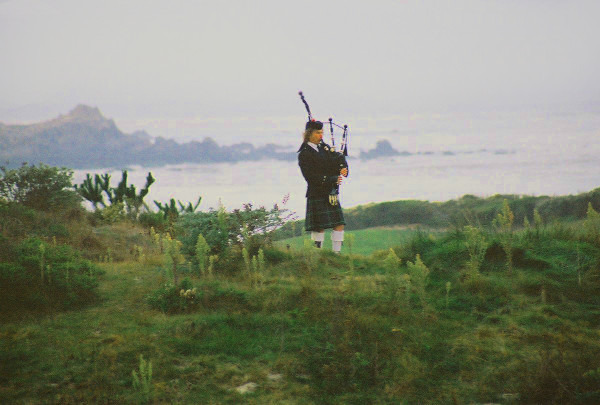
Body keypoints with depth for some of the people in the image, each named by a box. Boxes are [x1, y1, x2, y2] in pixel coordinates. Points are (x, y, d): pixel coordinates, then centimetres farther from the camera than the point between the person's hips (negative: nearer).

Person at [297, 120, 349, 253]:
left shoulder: (324, 147, 12)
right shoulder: (304, 154, -10)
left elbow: (340, 161, 17)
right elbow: (310, 177, -17)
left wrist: (343, 170, -7)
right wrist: (332, 179, -21)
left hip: (331, 194, 7)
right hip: (317, 195, -7)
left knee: (339, 225, 4)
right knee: (319, 227, -5)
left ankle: (336, 253, 11)